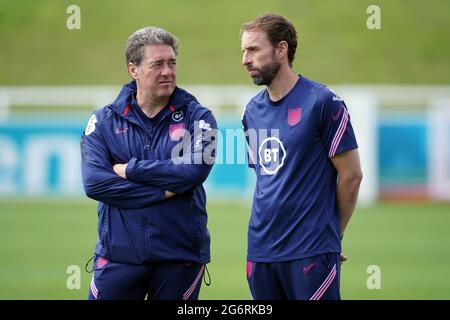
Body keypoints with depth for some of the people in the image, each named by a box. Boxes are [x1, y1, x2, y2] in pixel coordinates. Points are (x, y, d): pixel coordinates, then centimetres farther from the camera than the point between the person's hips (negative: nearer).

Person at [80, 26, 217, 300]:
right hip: (119, 254, 1)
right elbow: (94, 183, -10)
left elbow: (195, 171, -16)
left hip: (181, 256, -1)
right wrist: (163, 192, -14)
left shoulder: (197, 117, 1)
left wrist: (129, 170, -12)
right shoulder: (104, 121, 4)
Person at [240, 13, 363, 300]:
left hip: (311, 253, -6)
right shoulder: (253, 110, 11)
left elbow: (351, 176, -5)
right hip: (260, 251, 6)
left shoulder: (322, 102, -8)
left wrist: (331, 233, 3)